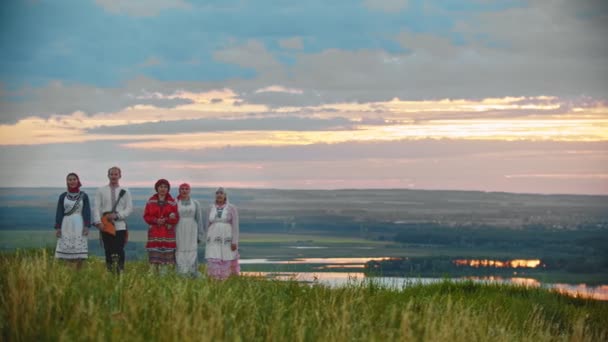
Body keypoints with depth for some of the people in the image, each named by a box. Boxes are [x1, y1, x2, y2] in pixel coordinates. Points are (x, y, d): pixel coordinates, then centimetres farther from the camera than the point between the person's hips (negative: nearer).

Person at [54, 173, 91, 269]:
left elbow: (87, 212, 0)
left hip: (79, 226, -1)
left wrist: (87, 226, -10)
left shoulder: (84, 196, 3)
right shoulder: (63, 196, 7)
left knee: (79, 253, -3)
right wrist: (57, 227, -1)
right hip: (66, 226, 1)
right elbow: (59, 213, 6)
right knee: (66, 252, -3)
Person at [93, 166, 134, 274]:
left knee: (119, 251, -7)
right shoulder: (101, 191, 7)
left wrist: (116, 215, -13)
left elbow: (129, 208, 2)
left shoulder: (125, 192, 8)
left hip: (120, 226, -1)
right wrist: (98, 222, -13)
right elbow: (97, 208, 1)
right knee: (108, 252, 1)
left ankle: (120, 272, -4)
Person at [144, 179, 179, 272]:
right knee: (154, 257, -4)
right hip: (154, 233, 0)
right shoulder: (151, 201, 7)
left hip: (168, 232, 0)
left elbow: (176, 218, 3)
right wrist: (156, 220, -13)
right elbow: (146, 216, 4)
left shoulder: (172, 202, 5)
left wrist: (165, 220, -14)